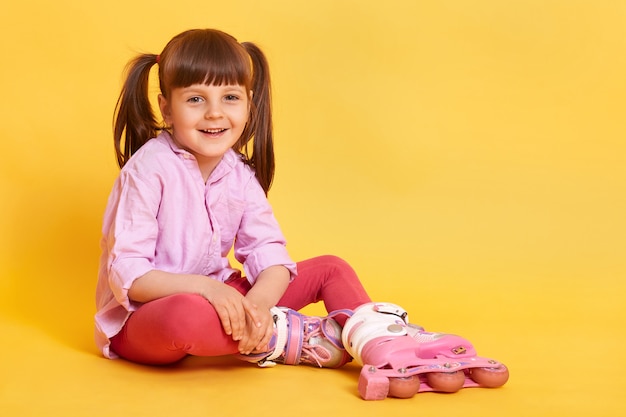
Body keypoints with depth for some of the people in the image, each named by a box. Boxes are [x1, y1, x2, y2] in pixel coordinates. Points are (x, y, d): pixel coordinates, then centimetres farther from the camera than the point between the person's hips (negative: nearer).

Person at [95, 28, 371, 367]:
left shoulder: (239, 174, 1)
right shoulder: (149, 169, -18)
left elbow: (268, 253, -7)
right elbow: (128, 274, -22)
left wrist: (260, 299, -30)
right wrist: (204, 287, -36)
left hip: (216, 296, 7)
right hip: (139, 315, -7)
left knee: (331, 268, 3)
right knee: (187, 316, -43)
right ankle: (299, 338, -22)